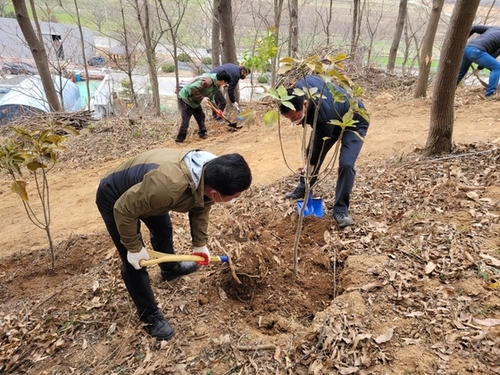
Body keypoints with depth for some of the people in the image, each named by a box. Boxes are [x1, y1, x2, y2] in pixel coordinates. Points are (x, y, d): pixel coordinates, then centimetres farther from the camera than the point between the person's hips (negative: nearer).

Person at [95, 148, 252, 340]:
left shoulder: (209, 173, -21)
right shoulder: (168, 186, -46)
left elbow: (200, 208, 0)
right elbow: (124, 210, -30)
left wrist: (200, 244, 6)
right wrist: (134, 247, -17)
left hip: (144, 190, 8)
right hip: (114, 199, -7)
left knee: (163, 229, 28)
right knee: (134, 263, 0)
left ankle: (170, 268, 57)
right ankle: (149, 315, 22)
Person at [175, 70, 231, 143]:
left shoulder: (215, 86, 4)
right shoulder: (208, 80, -29)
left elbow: (211, 99, 14)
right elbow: (193, 87, -35)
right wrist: (201, 98, -30)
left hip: (194, 101, 9)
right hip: (184, 99, -9)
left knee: (201, 117, 15)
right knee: (185, 121, -10)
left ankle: (202, 133, 32)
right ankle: (179, 140, 0)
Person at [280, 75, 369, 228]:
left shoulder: (323, 115, -44)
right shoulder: (300, 87, -25)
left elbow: (320, 146, -27)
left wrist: (310, 165, -11)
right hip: (332, 119, 8)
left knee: (346, 164, -22)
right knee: (311, 151, 10)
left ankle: (340, 210, -10)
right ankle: (303, 189, 30)